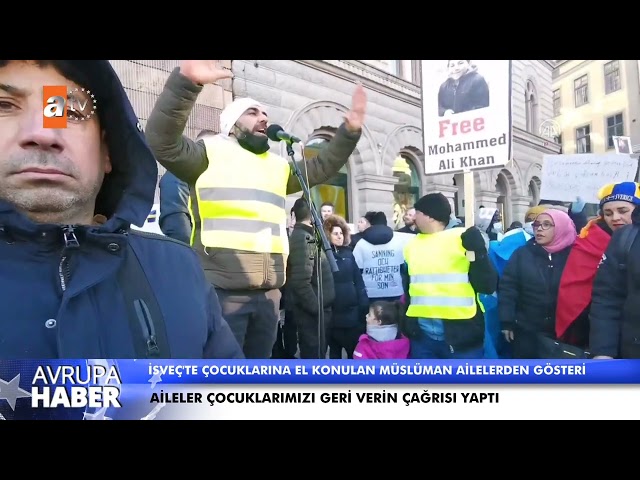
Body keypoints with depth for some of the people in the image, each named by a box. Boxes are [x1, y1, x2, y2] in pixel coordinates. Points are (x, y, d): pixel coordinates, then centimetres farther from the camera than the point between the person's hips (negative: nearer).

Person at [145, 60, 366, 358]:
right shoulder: (210, 154, 1)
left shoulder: (279, 166, 21)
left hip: (268, 292, 6)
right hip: (221, 290, -6)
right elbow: (161, 141, -13)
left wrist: (350, 131, 10)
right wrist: (186, 81, -26)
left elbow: (321, 168, 23)